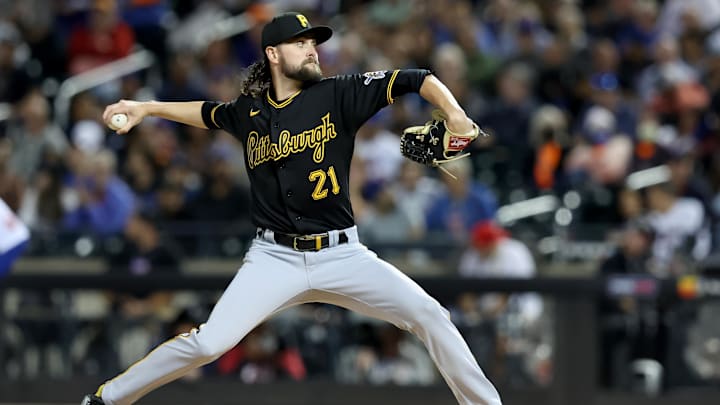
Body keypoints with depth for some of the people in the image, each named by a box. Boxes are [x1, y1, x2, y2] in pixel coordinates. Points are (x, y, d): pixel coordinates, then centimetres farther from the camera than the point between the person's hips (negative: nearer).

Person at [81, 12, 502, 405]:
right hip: (275, 257, 0)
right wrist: (147, 108, 24)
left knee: (430, 316, -12)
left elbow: (416, 80, -9)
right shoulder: (249, 111, 6)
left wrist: (452, 112, -26)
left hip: (342, 255, 0)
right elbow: (210, 114, 29)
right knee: (210, 342, -15)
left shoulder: (339, 95, -2)